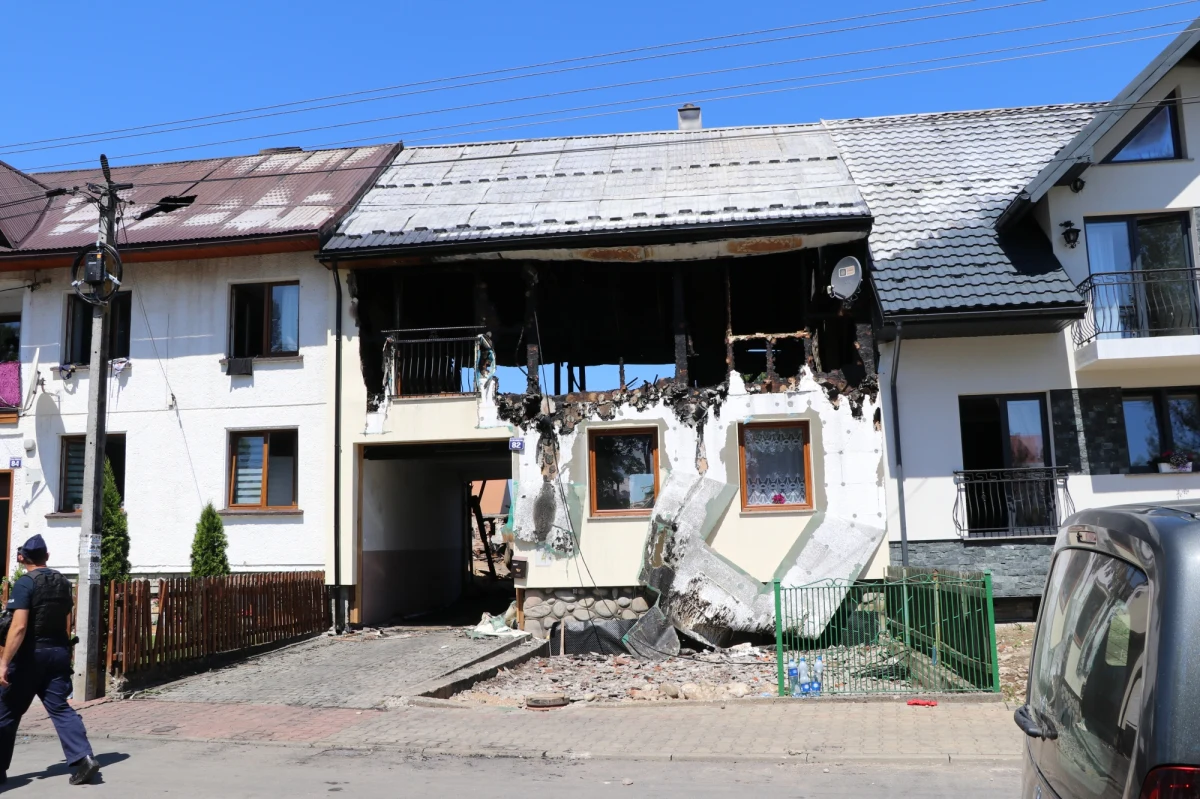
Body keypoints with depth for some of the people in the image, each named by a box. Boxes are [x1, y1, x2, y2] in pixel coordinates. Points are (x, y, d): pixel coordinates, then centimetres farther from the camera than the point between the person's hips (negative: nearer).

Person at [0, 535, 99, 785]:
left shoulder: (25, 583, -12)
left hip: (31, 655, -6)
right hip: (59, 652, 6)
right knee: (59, 708, 4)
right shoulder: (63, 582, 9)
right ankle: (83, 758, -11)